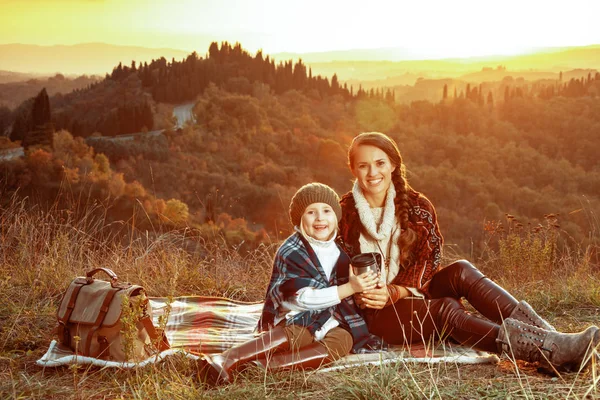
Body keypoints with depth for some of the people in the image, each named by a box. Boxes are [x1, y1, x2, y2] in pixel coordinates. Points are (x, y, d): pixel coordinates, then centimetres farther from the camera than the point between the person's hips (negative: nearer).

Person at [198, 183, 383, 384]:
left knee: (342, 341, -31)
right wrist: (349, 288, -22)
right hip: (299, 319, -4)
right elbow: (301, 297, -17)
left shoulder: (340, 248, 11)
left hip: (333, 324, 4)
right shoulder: (291, 252, -6)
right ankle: (225, 360, -52)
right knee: (291, 335, -38)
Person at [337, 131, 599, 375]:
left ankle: (549, 337, -36)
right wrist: (362, 295, -21)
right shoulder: (344, 214, -5)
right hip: (378, 316, -4)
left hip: (415, 296, 4)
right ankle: (552, 350, -47)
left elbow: (427, 264, -2)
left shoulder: (417, 207, 2)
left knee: (461, 272, -26)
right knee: (447, 310, -32)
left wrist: (394, 292, -19)